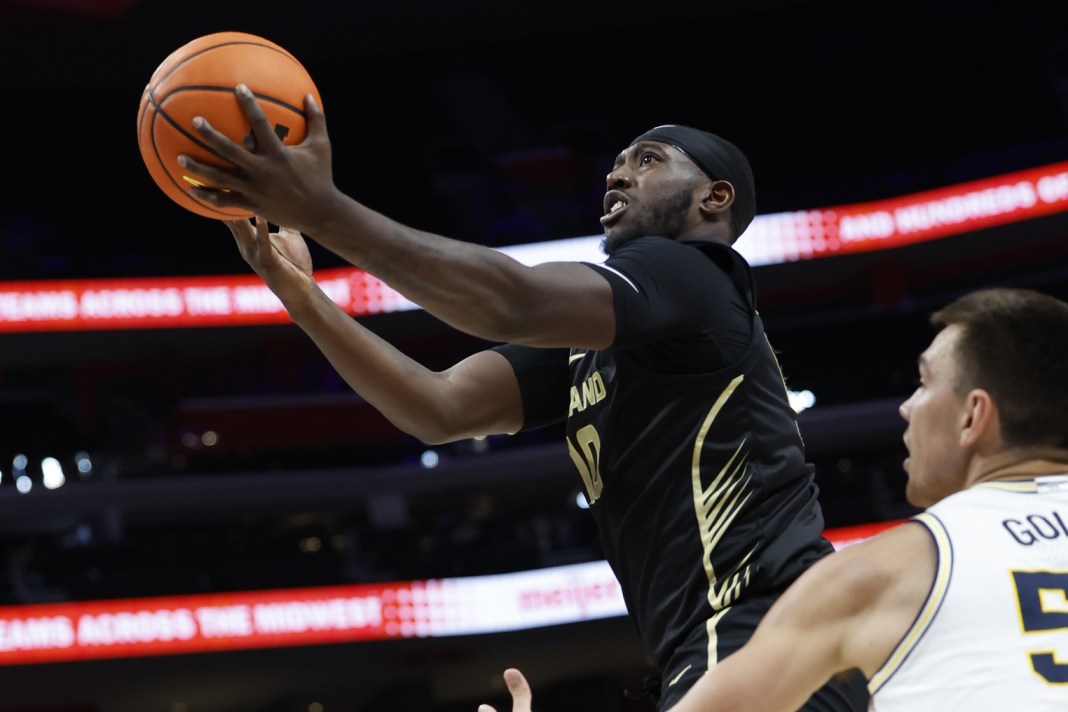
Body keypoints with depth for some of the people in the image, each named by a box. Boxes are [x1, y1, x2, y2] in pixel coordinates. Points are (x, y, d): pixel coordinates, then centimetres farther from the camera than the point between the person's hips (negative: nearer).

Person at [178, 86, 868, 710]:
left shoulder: (689, 272, -6)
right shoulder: (583, 344, 21)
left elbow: (511, 302, -24)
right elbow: (441, 408, 8)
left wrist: (320, 207, -26)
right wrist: (306, 300, -4)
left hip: (768, 649, -10)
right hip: (724, 656, 10)